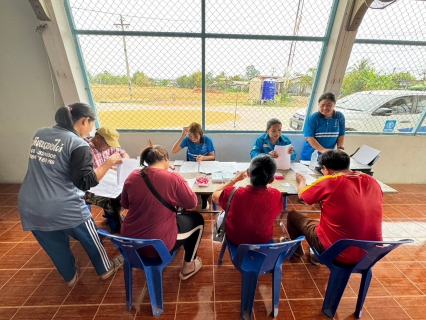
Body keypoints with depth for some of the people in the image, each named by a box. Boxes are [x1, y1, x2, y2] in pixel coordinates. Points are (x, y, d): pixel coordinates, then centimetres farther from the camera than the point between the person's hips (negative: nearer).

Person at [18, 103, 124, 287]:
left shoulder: (40, 134, 6)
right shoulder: (78, 144, -16)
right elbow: (85, 182, -20)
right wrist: (109, 162, -15)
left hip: (29, 207, 7)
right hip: (63, 209, -6)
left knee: (55, 246, 26)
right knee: (90, 240, 19)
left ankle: (70, 276, 50)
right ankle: (105, 269, 41)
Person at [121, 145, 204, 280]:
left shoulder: (132, 176, -6)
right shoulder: (173, 178, -20)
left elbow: (125, 204, 10)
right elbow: (192, 203, -8)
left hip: (129, 240, 6)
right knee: (197, 219, 17)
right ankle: (188, 266, 29)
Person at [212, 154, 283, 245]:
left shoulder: (233, 194, -35)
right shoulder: (276, 196, -29)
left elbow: (215, 195, -11)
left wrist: (235, 179, -5)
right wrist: (264, 182, 4)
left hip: (235, 238, -2)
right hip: (263, 239, 3)